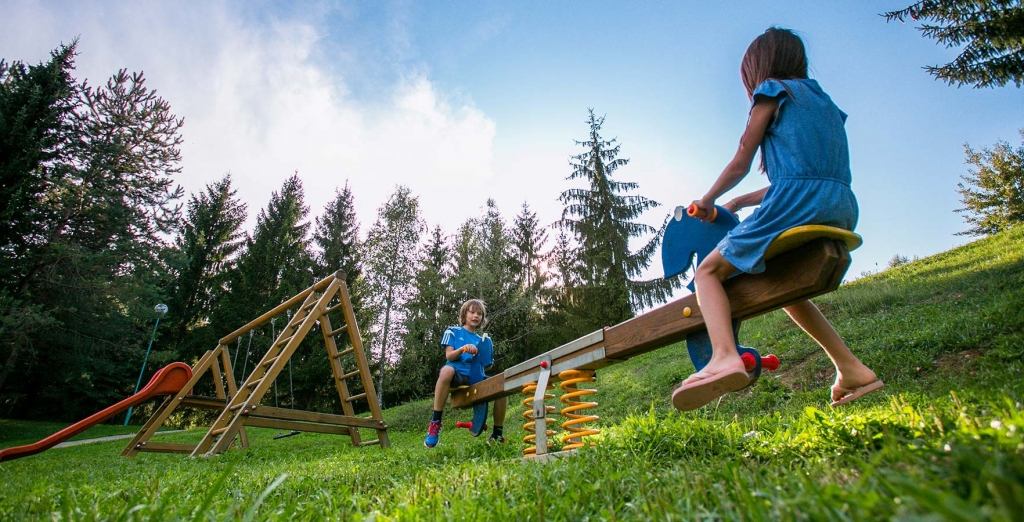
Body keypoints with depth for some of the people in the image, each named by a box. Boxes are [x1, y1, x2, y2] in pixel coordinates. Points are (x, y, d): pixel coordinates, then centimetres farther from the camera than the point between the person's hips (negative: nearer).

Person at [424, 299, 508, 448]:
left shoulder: (483, 340, 22)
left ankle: (496, 435, -4)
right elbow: (449, 356, -1)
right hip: (457, 374, -3)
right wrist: (462, 349, -20)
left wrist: (481, 356, -5)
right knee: (447, 370, -40)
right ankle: (435, 422, -28)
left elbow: (484, 367, 16)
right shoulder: (453, 331, 13)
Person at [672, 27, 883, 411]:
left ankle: (724, 356, -30)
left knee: (708, 271, -5)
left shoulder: (773, 91, 8)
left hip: (796, 204, -8)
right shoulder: (822, 100, 28)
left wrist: (707, 202, 21)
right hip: (842, 211, 8)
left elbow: (739, 165, 6)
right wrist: (738, 204, 29)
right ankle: (852, 369, 20)